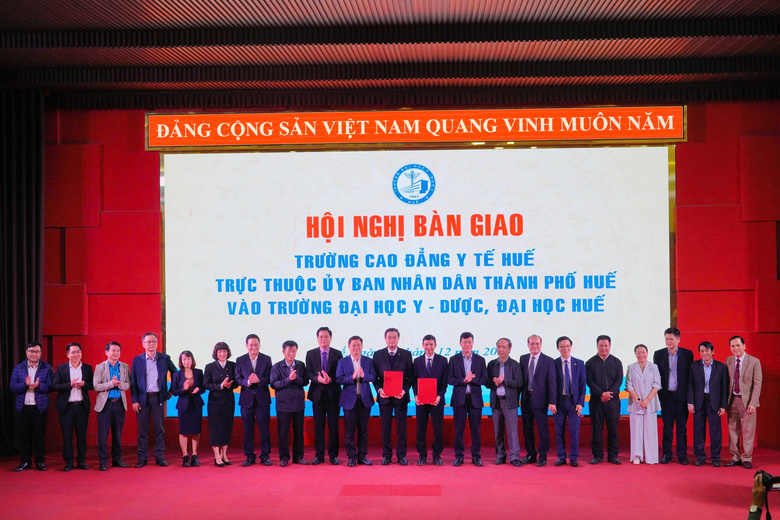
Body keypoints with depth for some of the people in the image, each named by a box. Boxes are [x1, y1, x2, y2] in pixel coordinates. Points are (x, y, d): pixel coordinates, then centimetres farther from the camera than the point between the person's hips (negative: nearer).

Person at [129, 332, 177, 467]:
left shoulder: (165, 359, 4)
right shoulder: (137, 360, 3)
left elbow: (175, 373, 15)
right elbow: (133, 382, 2)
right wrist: (134, 400, -5)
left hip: (158, 398, 1)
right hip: (142, 398, -1)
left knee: (160, 429, 3)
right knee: (142, 429, 2)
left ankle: (160, 457, 11)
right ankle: (142, 458, 9)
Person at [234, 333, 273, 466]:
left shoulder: (267, 359, 4)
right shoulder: (240, 360, 5)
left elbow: (269, 379, -1)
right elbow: (238, 379, 1)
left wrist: (259, 380, -19)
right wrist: (247, 382, -19)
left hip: (262, 399, -1)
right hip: (246, 399, 1)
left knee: (264, 428, 1)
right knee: (248, 429, 5)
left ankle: (265, 455, 11)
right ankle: (249, 456, 14)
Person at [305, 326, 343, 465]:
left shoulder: (337, 354, 4)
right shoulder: (311, 354, 7)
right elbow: (308, 372, 1)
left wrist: (330, 379, -18)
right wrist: (318, 379, -18)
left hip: (333, 394, -1)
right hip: (318, 394, 1)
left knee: (333, 426, 2)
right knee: (318, 426, 4)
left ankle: (333, 455, 10)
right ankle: (319, 455, 11)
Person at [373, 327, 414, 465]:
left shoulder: (406, 354, 3)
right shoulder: (378, 355, 5)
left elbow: (410, 376, 3)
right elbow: (375, 376, 5)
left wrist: (404, 390, -12)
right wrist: (379, 389, -12)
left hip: (401, 396, 0)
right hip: (384, 396, 0)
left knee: (401, 426, 3)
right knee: (386, 426, 5)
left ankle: (401, 455, 12)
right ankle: (386, 455, 13)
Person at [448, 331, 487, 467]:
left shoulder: (480, 360, 8)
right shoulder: (454, 359, 5)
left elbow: (485, 379, 1)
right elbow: (449, 379, -1)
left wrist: (472, 379, -15)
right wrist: (463, 380, -16)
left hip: (475, 399, 1)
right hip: (459, 399, -1)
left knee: (475, 428, 3)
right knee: (459, 428, 2)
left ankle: (476, 456, 12)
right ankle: (459, 456, 11)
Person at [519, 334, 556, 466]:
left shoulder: (548, 361, -3)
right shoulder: (523, 359, 9)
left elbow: (552, 383, -6)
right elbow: (521, 379, 10)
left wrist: (552, 402, -12)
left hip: (540, 399, -4)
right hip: (526, 399, 4)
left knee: (542, 428, 0)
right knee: (527, 429, 11)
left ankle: (542, 456, 11)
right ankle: (531, 454, 23)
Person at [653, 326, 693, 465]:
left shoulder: (687, 354, 2)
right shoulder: (659, 354, 5)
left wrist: (689, 396, -4)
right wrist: (658, 393, -1)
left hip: (681, 396, -1)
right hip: (666, 396, 1)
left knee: (682, 427, 4)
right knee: (667, 427, 6)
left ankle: (682, 455, 12)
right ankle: (667, 454, 13)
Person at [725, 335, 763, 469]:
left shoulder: (754, 361, -5)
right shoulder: (728, 361, 7)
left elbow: (757, 383, -7)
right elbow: (726, 381, 10)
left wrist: (753, 403, -13)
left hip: (747, 400, -4)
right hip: (732, 399, 4)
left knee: (748, 430, 1)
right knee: (733, 429, 7)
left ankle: (746, 458, 10)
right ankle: (735, 457, 17)